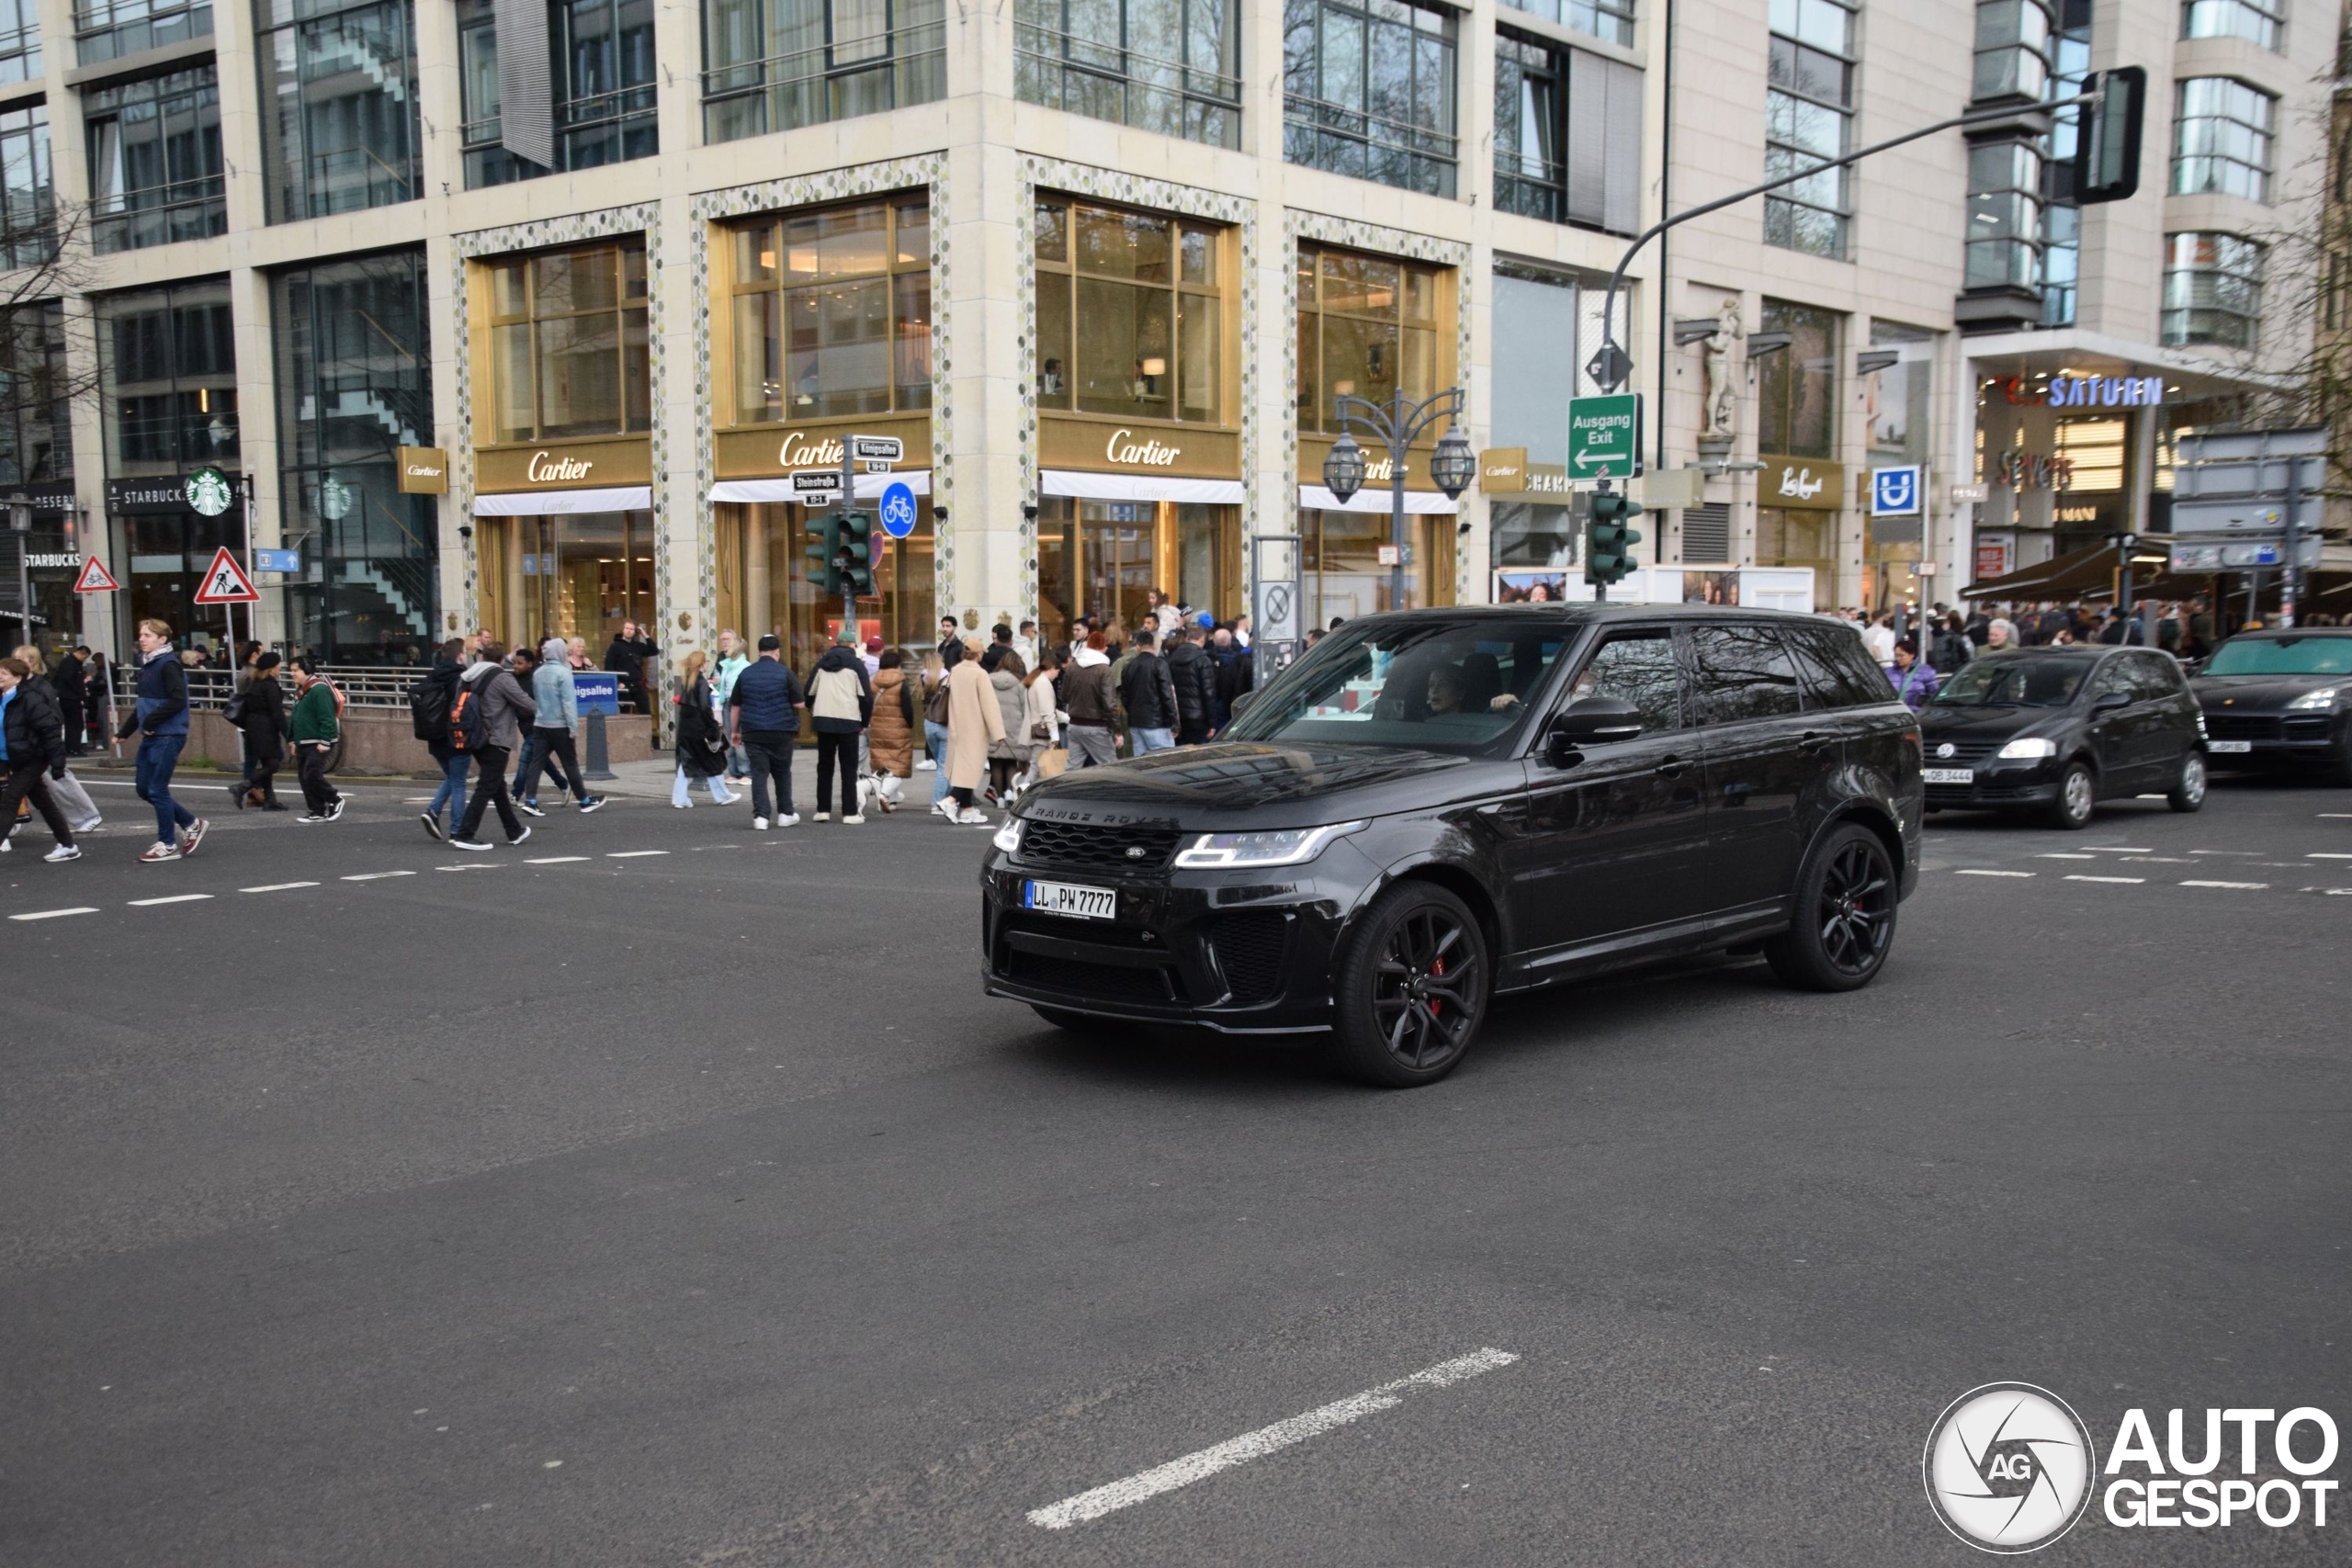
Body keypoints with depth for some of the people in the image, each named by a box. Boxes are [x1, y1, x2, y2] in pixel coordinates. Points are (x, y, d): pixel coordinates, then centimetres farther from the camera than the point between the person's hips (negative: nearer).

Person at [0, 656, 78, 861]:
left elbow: (51, 730, -20)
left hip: (33, 759, -9)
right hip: (18, 761, 9)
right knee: (44, 804, 14)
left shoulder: (29, 699, -17)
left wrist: (57, 763, -23)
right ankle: (68, 846, 21)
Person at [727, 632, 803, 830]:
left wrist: (734, 730, 18)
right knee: (782, 773, 13)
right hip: (781, 732, -1)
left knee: (759, 774, 2)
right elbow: (798, 703, -5)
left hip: (753, 732, 2)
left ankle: (760, 816, -7)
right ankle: (785, 814, 20)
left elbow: (735, 706, 8)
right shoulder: (784, 672, -5)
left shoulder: (746, 673, 5)